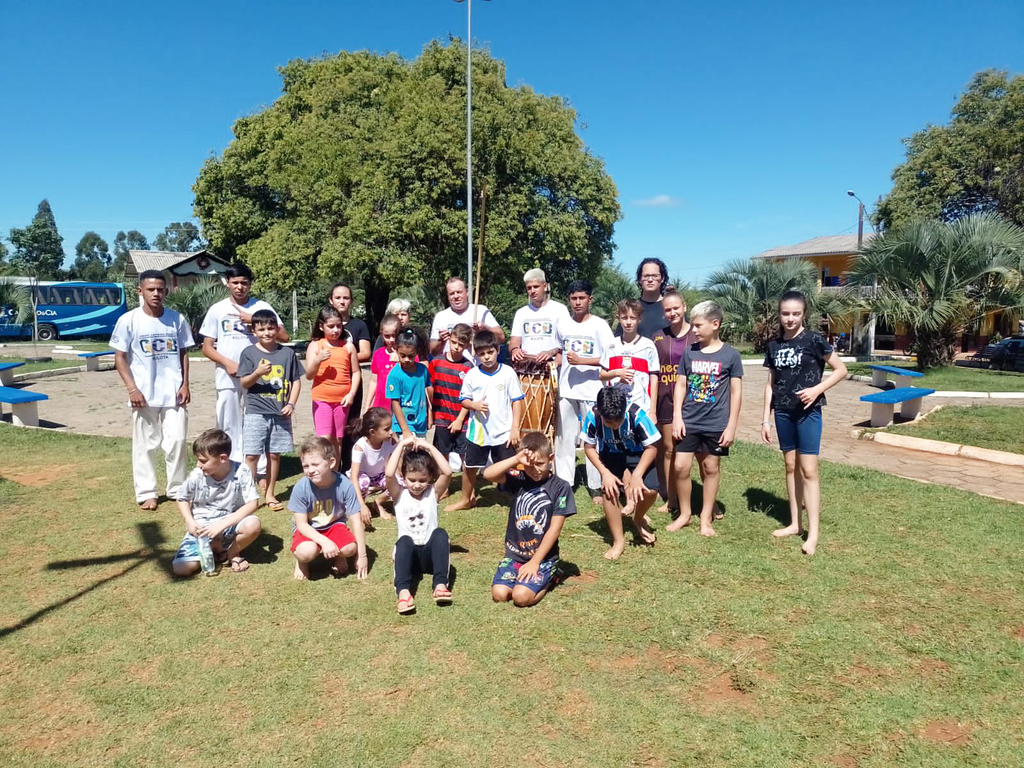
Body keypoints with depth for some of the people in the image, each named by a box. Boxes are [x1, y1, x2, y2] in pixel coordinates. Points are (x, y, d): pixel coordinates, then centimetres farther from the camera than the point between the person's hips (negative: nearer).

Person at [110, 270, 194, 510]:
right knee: (145, 445, 8)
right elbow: (120, 358, -2)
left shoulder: (177, 319, 2)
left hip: (173, 393, 2)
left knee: (177, 442, 5)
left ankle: (177, 489, 19)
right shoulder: (129, 320, -4)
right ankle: (146, 493, 19)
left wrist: (185, 384, 0)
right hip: (144, 394, -1)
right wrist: (132, 388, -10)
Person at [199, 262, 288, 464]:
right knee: (229, 427, 8)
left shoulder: (261, 307, 2)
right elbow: (207, 347, 6)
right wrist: (227, 363, -11)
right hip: (227, 378, 2)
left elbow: (283, 336, -6)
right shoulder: (217, 309, 5)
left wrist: (254, 320, -14)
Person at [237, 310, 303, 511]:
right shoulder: (249, 353, 0)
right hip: (256, 412, -2)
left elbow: (296, 380, 7)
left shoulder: (287, 353, 4)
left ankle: (270, 494, 21)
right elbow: (244, 383, -2)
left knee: (274, 454, 10)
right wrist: (257, 373, -21)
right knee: (251, 455, -2)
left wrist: (291, 404, -4)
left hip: (280, 413, 2)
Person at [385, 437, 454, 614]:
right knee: (404, 540, -34)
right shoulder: (399, 494, 1)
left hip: (429, 553, 1)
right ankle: (403, 590, -50)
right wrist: (401, 445, -16)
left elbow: (447, 472, -16)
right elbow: (389, 474, -20)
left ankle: (441, 584, -40)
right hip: (408, 553, 0)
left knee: (440, 533, -30)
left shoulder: (433, 493, 3)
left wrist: (429, 447, -16)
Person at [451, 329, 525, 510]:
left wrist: (515, 427, -8)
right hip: (478, 431, 3)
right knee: (469, 467, 14)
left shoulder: (508, 373, -7)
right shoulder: (472, 375, -1)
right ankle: (466, 499, 34)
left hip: (503, 432, -3)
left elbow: (517, 401, -4)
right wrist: (474, 405, -17)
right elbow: (464, 399, 6)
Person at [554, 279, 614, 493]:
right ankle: (563, 481, 19)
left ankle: (596, 484, 12)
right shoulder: (562, 324, 8)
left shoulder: (599, 325, -4)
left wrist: (581, 361, -15)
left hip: (591, 390, -4)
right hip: (566, 389, 4)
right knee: (565, 436, 9)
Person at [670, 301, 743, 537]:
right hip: (689, 422, 2)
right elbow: (680, 386, 6)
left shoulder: (731, 355, -4)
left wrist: (731, 426, -5)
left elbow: (736, 392, -2)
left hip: (716, 425, -2)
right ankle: (684, 513, 18)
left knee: (711, 468, 8)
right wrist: (677, 417, -2)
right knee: (681, 467, -1)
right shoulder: (689, 353, 2)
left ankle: (706, 518, 22)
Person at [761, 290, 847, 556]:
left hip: (808, 411, -5)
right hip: (783, 412, 5)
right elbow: (771, 384, 10)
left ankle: (813, 533, 1)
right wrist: (766, 419, 8)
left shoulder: (813, 340, -8)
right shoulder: (774, 345, 5)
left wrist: (817, 389, -16)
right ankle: (795, 523, 23)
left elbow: (841, 369, -3)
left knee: (808, 469, -5)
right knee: (791, 466, 12)